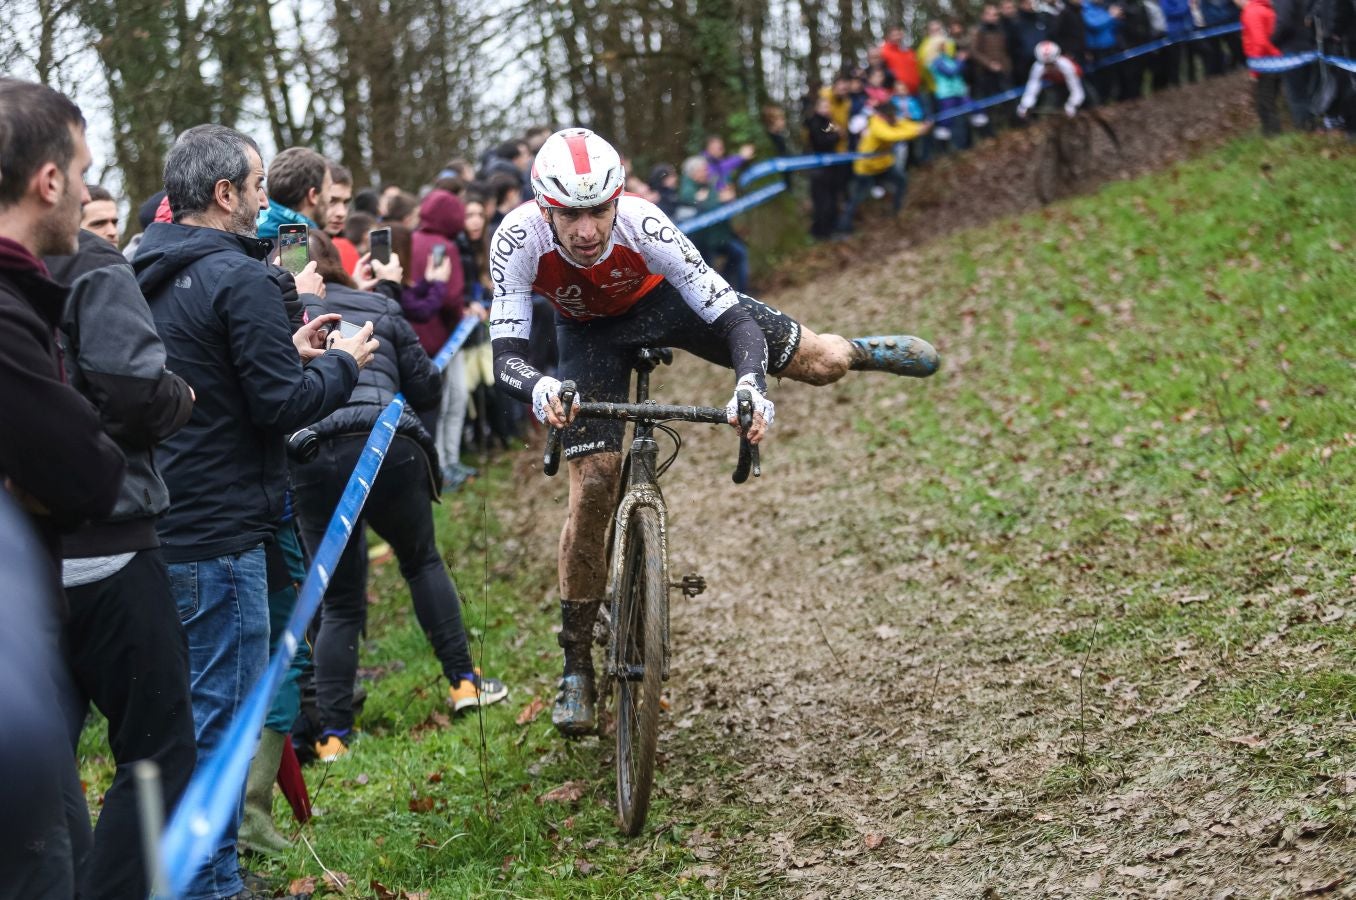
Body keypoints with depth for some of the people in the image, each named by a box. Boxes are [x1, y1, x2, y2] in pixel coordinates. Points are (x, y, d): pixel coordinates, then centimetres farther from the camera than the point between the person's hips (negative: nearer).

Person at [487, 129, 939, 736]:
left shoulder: (643, 225, -39)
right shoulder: (518, 240, -37)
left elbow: (734, 317, -37)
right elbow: (506, 357, -39)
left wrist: (750, 385, -56)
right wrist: (541, 390, -62)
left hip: (663, 297, 0)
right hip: (590, 330, 0)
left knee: (821, 364, -3)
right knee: (592, 488, -12)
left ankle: (858, 351, 38)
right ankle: (577, 668, 1)